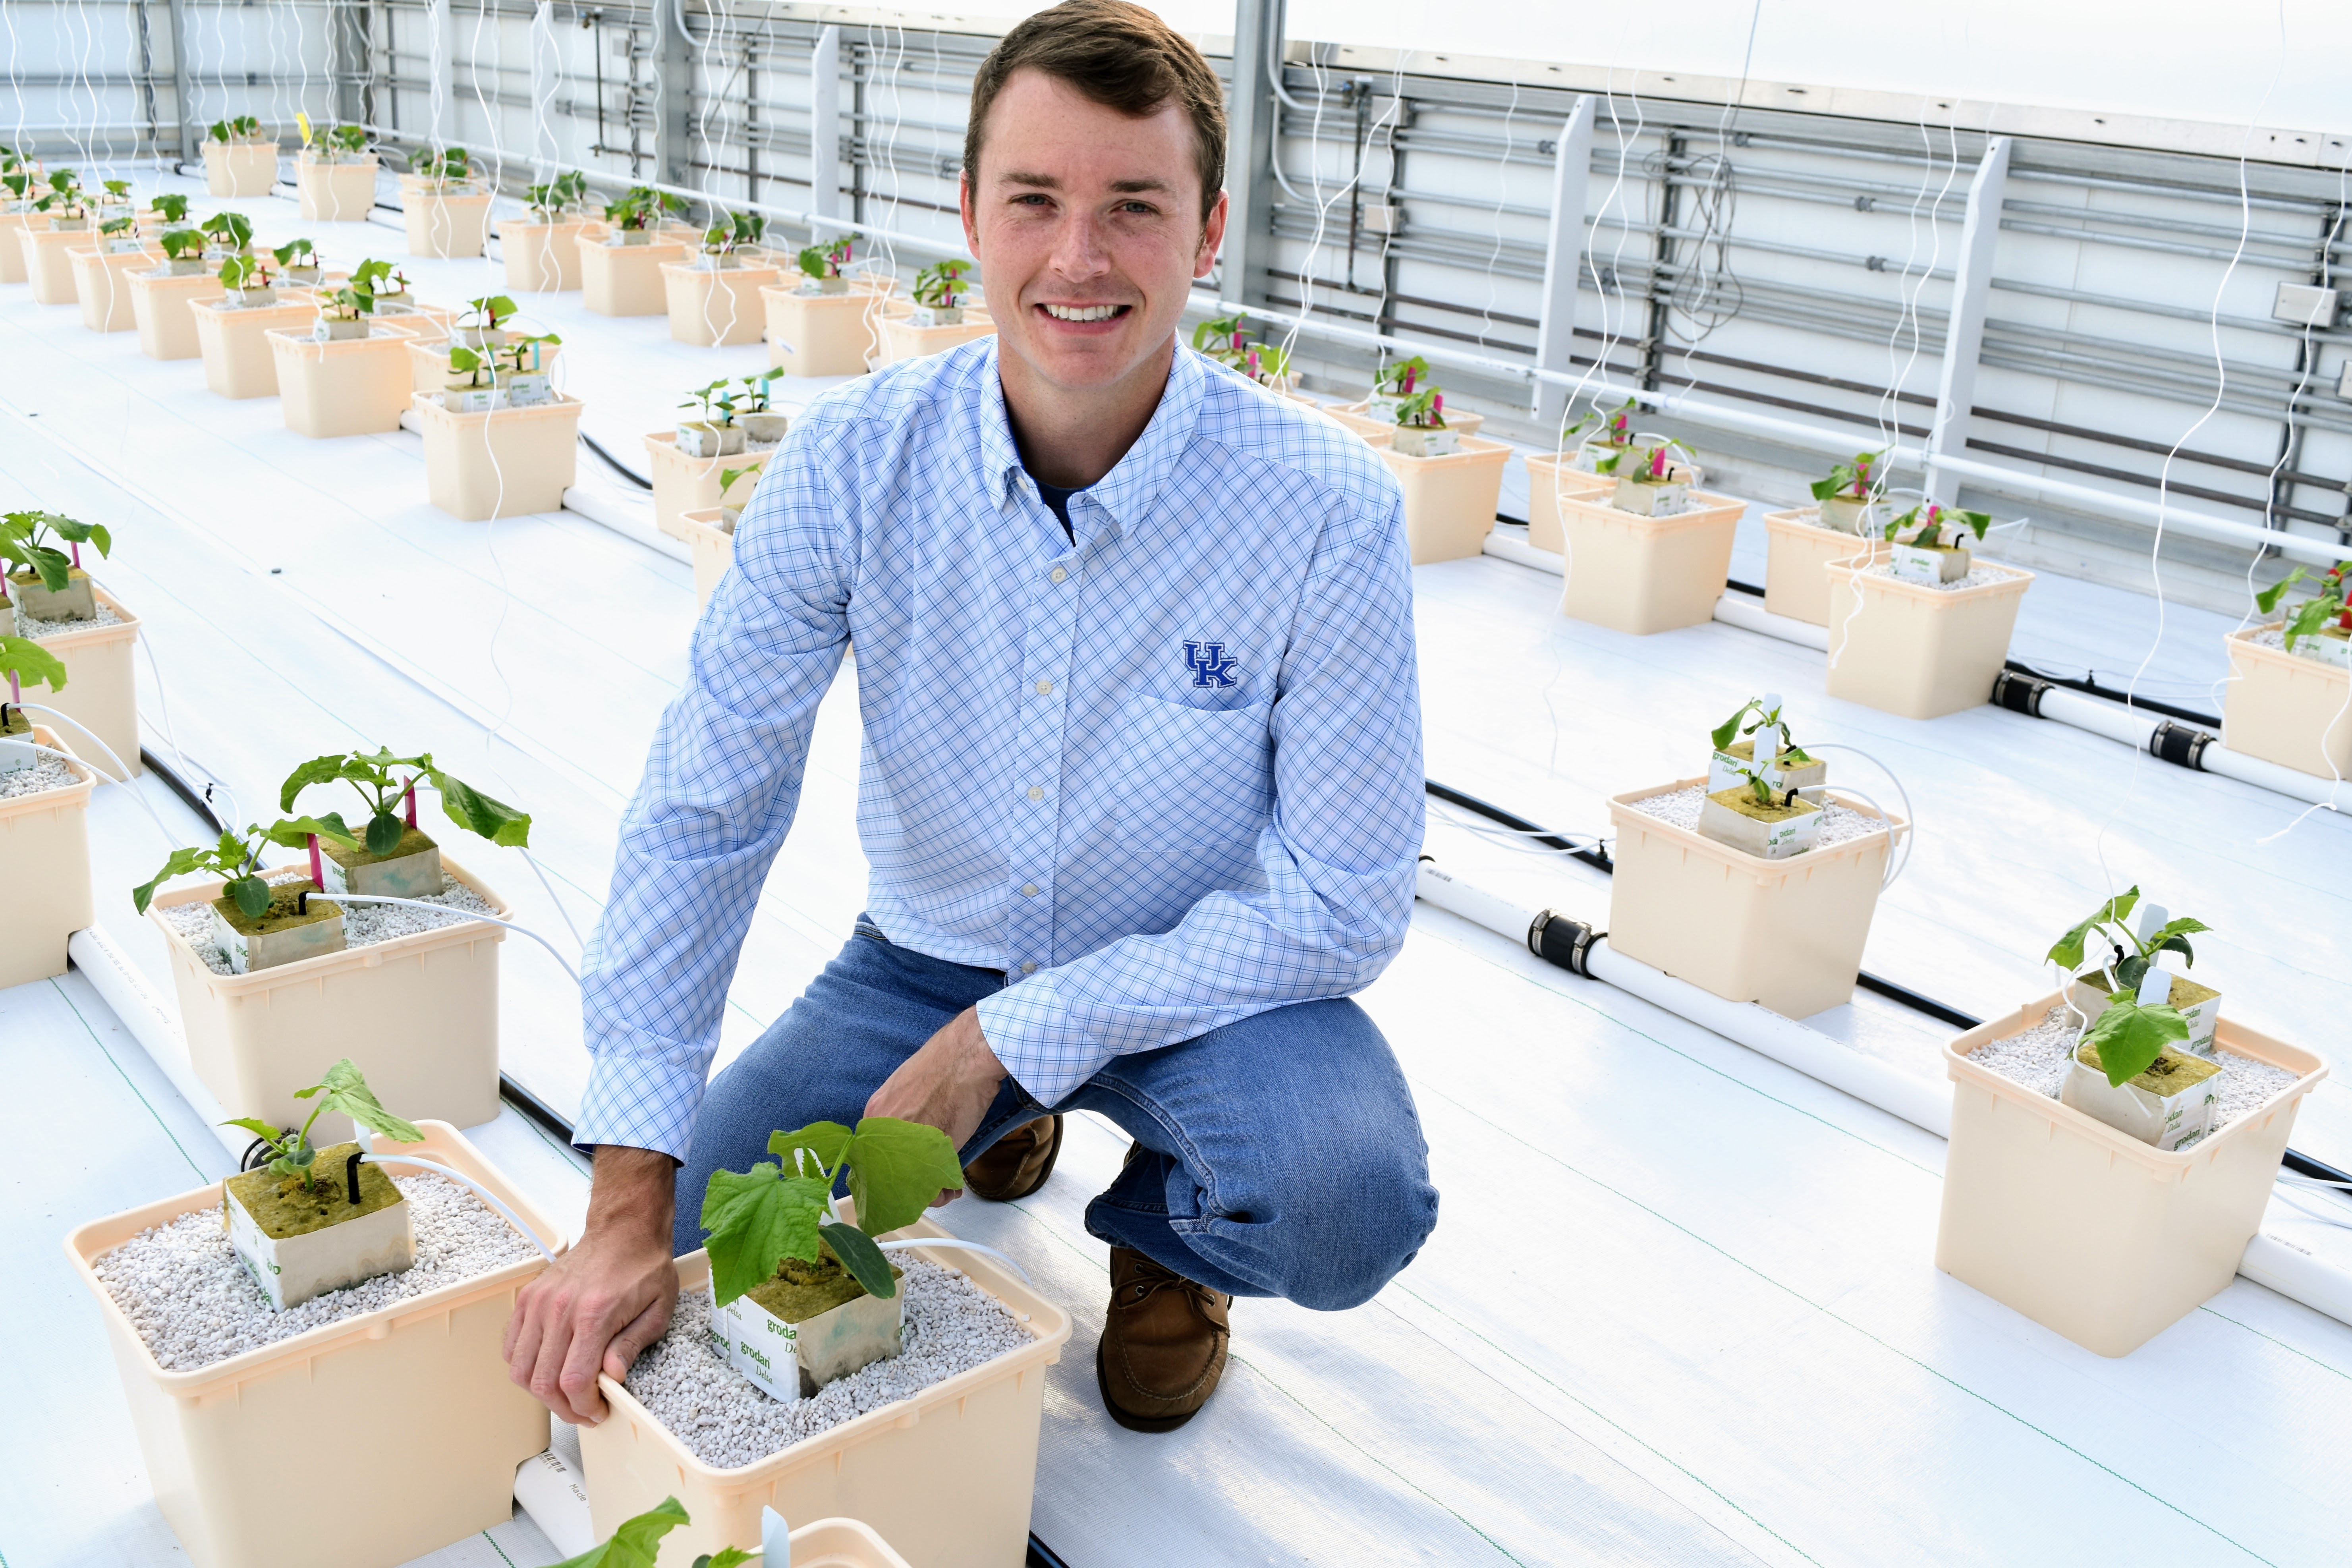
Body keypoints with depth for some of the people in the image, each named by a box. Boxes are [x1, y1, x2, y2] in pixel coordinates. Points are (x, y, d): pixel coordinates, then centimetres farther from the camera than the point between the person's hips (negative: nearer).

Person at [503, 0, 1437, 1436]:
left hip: (1202, 980, -2)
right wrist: (630, 1212, -23)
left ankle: (1168, 1236, 9)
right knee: (692, 1268, -9)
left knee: (1347, 1212, -30)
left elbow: (1344, 902, -19)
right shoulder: (855, 461, -17)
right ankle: (1009, 1125, 21)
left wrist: (1014, 1034, -23)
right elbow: (704, 816, -17)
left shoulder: (1330, 509, -23)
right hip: (931, 958, 3)